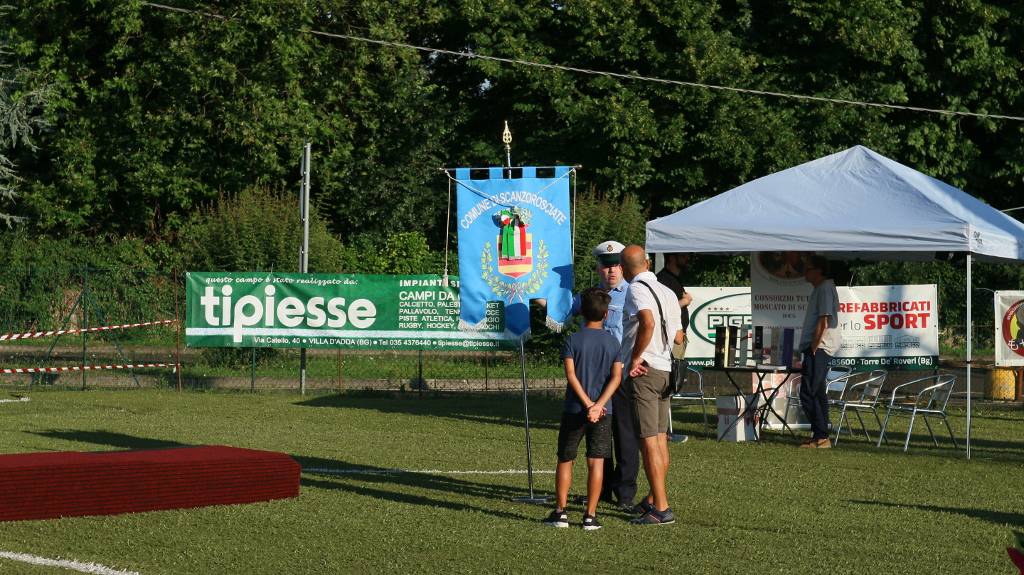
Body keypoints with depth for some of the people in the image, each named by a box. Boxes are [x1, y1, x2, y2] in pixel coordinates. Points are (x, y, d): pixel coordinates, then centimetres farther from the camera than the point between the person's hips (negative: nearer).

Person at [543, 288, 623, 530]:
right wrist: (598, 406, -13)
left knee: (565, 459, 11)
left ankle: (561, 511, 10)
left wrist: (588, 404, -12)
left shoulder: (573, 340, -4)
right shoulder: (613, 342, 1)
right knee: (596, 462, 2)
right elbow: (616, 377, -8)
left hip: (574, 409, -1)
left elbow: (571, 375, -13)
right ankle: (591, 515, 0)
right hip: (603, 411, 1)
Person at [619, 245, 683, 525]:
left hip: (643, 372, -8)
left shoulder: (637, 289, -10)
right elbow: (679, 337, 18)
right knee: (660, 438, 15)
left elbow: (648, 323, -29)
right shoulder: (667, 292, 14)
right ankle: (653, 499, 25)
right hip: (665, 370, 8)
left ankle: (661, 509, -10)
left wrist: (635, 358, -20)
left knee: (648, 441, -7)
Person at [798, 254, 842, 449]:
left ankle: (821, 436, -13)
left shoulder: (825, 289, -12)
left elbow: (822, 322, -19)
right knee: (817, 393, 12)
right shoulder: (819, 289, 19)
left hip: (819, 347, -11)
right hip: (818, 348, 11)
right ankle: (820, 436, 16)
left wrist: (813, 348, -18)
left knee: (808, 392, -13)